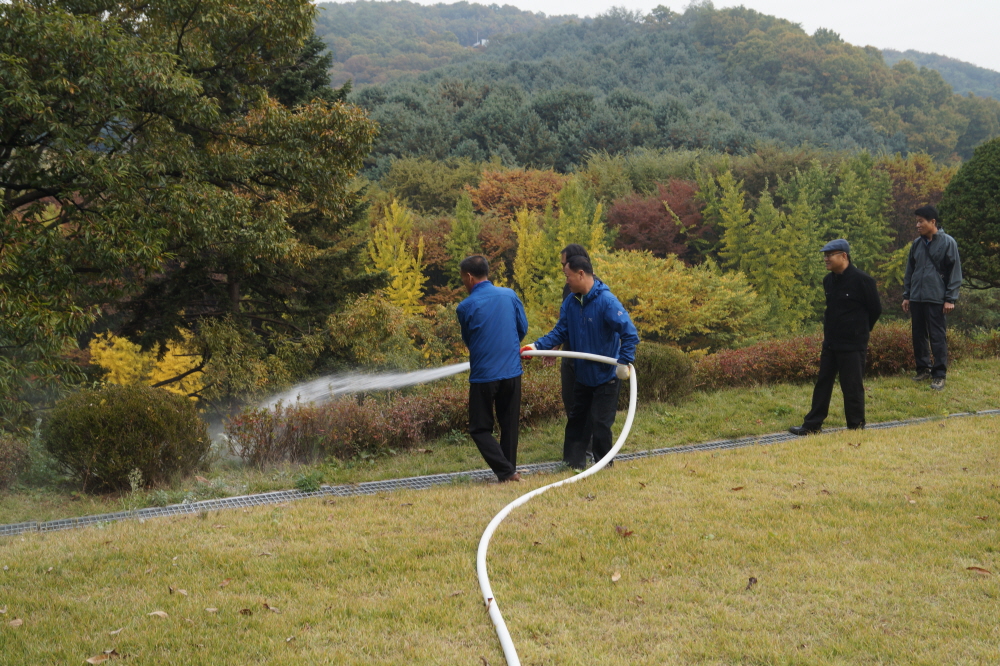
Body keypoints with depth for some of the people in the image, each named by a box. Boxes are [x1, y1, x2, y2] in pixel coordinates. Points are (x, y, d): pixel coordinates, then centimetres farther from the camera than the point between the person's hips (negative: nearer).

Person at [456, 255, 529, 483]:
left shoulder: (466, 307, -8)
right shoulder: (510, 295, 0)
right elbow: (523, 328, 9)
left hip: (483, 375, -4)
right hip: (512, 372, 4)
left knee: (480, 428, 7)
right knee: (509, 425, 15)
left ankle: (506, 472, -6)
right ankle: (510, 470, 19)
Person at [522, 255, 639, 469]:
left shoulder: (606, 301, -22)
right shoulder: (571, 302, -1)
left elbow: (629, 333, -23)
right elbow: (560, 333, 1)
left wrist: (625, 362, -24)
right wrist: (537, 346, -12)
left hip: (606, 376, -7)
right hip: (582, 375, 7)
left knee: (600, 422, 0)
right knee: (576, 419, 13)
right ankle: (574, 461, 22)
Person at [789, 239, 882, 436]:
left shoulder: (862, 280, -14)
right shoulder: (828, 280, 7)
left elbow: (875, 309, -5)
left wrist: (859, 331, 6)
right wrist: (829, 329, 14)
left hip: (853, 345, -7)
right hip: (830, 342, 7)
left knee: (852, 386, -1)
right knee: (822, 383, 10)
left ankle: (856, 427, 11)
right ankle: (812, 425, 16)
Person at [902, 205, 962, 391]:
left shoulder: (947, 242, -5)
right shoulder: (917, 243, 10)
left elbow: (955, 271, -6)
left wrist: (950, 298, -10)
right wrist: (906, 295, 13)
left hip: (936, 299, -5)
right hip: (916, 298, 6)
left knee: (937, 337, -4)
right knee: (918, 335, 10)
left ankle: (939, 375, 1)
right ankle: (923, 369, 22)